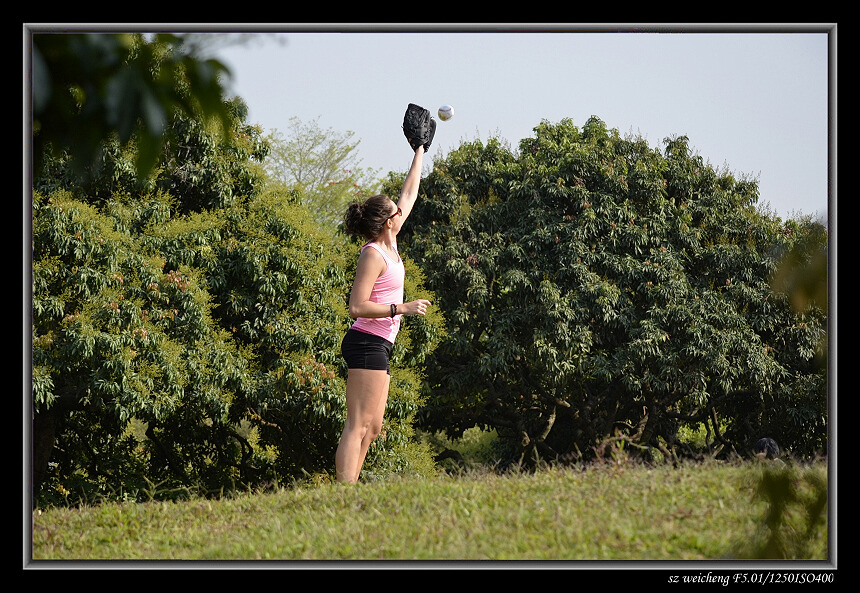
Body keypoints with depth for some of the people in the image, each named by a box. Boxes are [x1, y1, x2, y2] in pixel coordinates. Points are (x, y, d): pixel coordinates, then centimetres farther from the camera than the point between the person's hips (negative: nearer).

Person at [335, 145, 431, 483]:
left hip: (378, 346, 10)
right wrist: (402, 308, -20)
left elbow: (409, 193, 24)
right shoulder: (373, 255, -13)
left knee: (373, 427, 7)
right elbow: (357, 306, -18)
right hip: (367, 342, -10)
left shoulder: (389, 245, 12)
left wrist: (420, 152, 30)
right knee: (359, 424, -16)